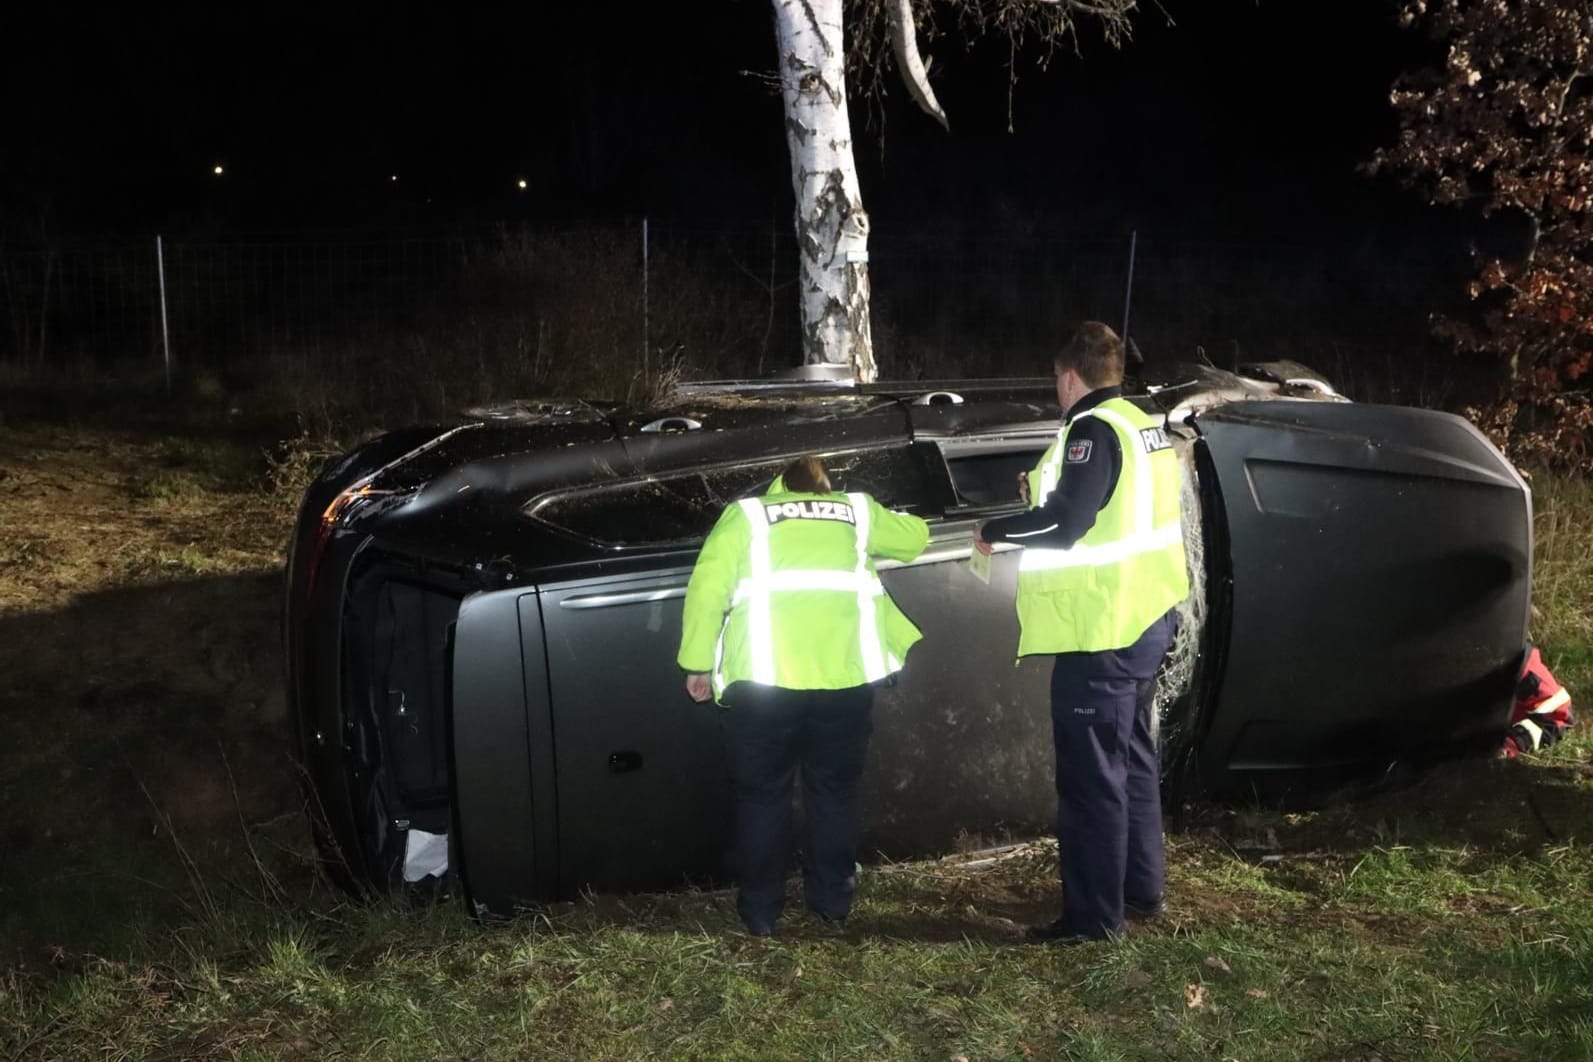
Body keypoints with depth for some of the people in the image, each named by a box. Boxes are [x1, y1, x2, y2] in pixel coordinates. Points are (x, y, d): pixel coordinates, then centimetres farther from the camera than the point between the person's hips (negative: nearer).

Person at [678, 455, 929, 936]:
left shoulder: (746, 515, 14)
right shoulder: (857, 512, 20)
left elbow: (707, 588, 4)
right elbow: (914, 536, 36)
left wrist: (698, 664, 8)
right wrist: (883, 521, 56)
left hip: (764, 678, -2)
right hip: (844, 675, 2)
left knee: (763, 794, 10)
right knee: (835, 790, 17)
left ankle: (760, 910, 14)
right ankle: (833, 900, 22)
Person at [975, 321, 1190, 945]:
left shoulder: (1093, 431, -17)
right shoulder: (1143, 426, 12)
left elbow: (1064, 525, -24)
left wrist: (996, 532, -9)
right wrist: (1047, 491, 22)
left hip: (1102, 632, -10)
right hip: (1146, 620, 10)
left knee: (1092, 775, -4)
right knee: (1132, 758, 20)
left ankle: (1093, 915, 2)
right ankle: (1142, 888, 32)